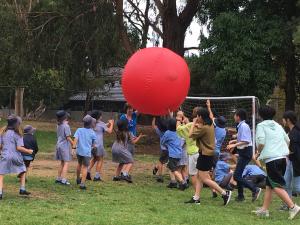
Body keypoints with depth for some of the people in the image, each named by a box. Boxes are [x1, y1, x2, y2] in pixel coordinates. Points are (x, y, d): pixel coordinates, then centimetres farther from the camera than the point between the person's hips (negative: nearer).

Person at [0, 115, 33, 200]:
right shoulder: (17, 134, -6)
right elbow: (19, 148, -13)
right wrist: (28, 151, 0)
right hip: (15, 157, -1)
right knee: (22, 171, 23)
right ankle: (22, 189, 22)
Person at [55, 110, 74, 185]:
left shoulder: (59, 125, 8)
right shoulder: (66, 126, -15)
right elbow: (68, 137, -16)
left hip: (59, 145, 8)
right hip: (65, 146, -8)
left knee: (62, 163, 17)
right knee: (66, 163, -5)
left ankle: (58, 178, 21)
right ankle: (63, 180, -10)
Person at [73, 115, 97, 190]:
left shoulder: (79, 130, 1)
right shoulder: (92, 132, -2)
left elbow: (76, 139, -11)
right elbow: (93, 143, 8)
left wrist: (74, 146, -15)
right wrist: (93, 146, 28)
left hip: (79, 151, 3)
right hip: (87, 152, -3)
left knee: (79, 164, 25)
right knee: (85, 167, 0)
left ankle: (78, 179, 43)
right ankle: (82, 183, -10)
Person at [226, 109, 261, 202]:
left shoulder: (243, 126, -18)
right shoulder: (241, 126, 12)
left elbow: (246, 141, -26)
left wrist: (234, 145, -24)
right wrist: (234, 141, 17)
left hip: (245, 152, -10)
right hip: (243, 153, 10)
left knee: (237, 176, -11)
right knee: (238, 175, 15)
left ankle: (255, 189, -10)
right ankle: (240, 196, 23)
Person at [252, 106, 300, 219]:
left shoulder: (261, 126, -1)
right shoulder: (278, 126, 17)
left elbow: (261, 142, -13)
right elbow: (287, 141, 18)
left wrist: (259, 151, 4)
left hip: (271, 159, -7)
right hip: (283, 156, 7)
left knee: (277, 186, -7)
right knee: (269, 185, 15)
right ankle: (264, 209, 18)